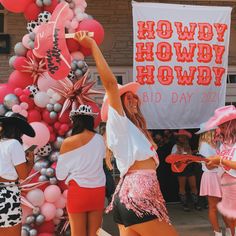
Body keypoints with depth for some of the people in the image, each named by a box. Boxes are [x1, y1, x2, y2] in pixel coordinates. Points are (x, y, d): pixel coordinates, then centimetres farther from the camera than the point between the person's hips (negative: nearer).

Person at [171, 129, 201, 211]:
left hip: (190, 167, 4)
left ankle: (196, 203, 8)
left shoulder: (188, 146, 17)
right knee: (182, 186, 2)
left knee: (193, 185, 0)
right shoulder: (176, 147, 4)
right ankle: (184, 204, 8)